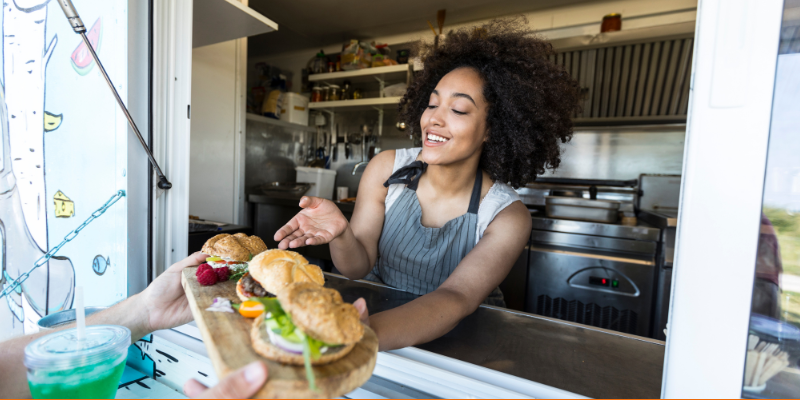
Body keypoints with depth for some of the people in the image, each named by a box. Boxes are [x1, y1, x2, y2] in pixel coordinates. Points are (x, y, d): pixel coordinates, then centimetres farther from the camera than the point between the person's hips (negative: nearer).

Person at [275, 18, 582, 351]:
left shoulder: (507, 217, -17)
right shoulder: (386, 169, -11)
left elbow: (455, 298, -30)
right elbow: (358, 267, -11)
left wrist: (363, 335, -47)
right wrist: (341, 234, -34)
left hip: (462, 336, -2)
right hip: (378, 309, 2)